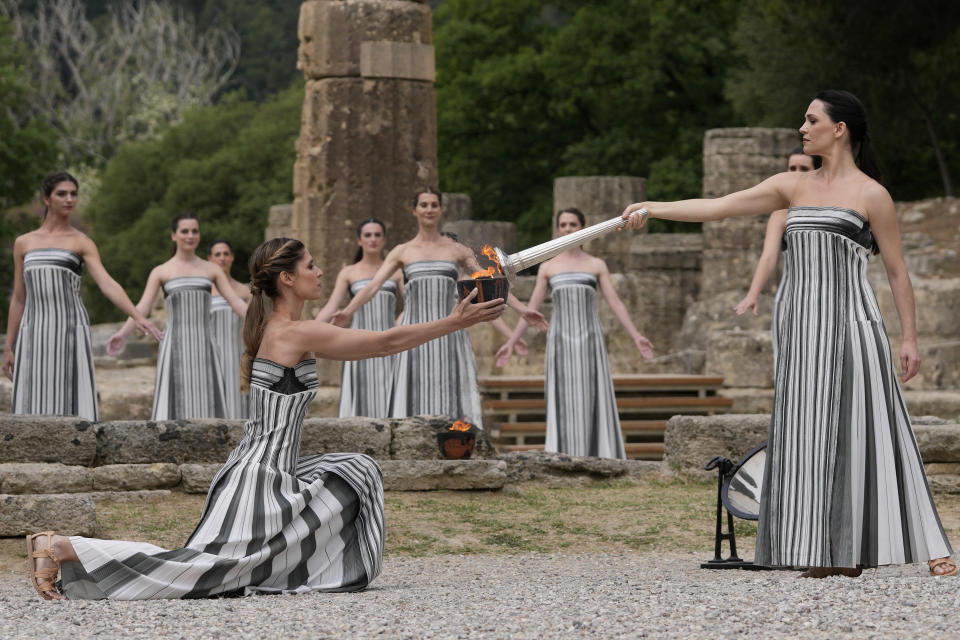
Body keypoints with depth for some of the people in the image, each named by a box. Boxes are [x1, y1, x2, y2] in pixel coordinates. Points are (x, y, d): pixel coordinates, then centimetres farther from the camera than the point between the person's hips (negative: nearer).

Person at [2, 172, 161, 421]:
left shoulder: (82, 243, 5)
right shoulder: (24, 243, 13)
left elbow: (108, 285, -9)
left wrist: (138, 317, -26)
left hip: (70, 332, -2)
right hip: (35, 336, 3)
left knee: (74, 411, -8)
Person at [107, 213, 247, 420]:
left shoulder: (212, 270, 13)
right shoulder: (161, 272, 6)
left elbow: (236, 303, 7)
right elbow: (142, 307, -4)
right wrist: (122, 334, -20)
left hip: (204, 348, 2)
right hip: (175, 349, -2)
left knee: (206, 407, -3)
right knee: (174, 405, -9)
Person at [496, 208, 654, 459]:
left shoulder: (597, 265, 8)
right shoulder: (547, 267, 10)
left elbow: (615, 304, 2)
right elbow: (531, 309, 10)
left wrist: (636, 337, -10)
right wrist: (511, 343, 4)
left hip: (590, 343, 0)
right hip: (561, 343, 0)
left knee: (593, 404, -6)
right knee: (563, 405, -4)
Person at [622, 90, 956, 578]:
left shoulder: (870, 194, -1)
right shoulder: (794, 186, 13)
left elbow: (897, 271, 0)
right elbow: (718, 207, 10)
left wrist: (910, 338, -3)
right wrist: (654, 209, 2)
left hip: (850, 322, -5)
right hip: (801, 324, 6)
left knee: (862, 431, -9)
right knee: (811, 433, 1)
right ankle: (838, 555, 4)